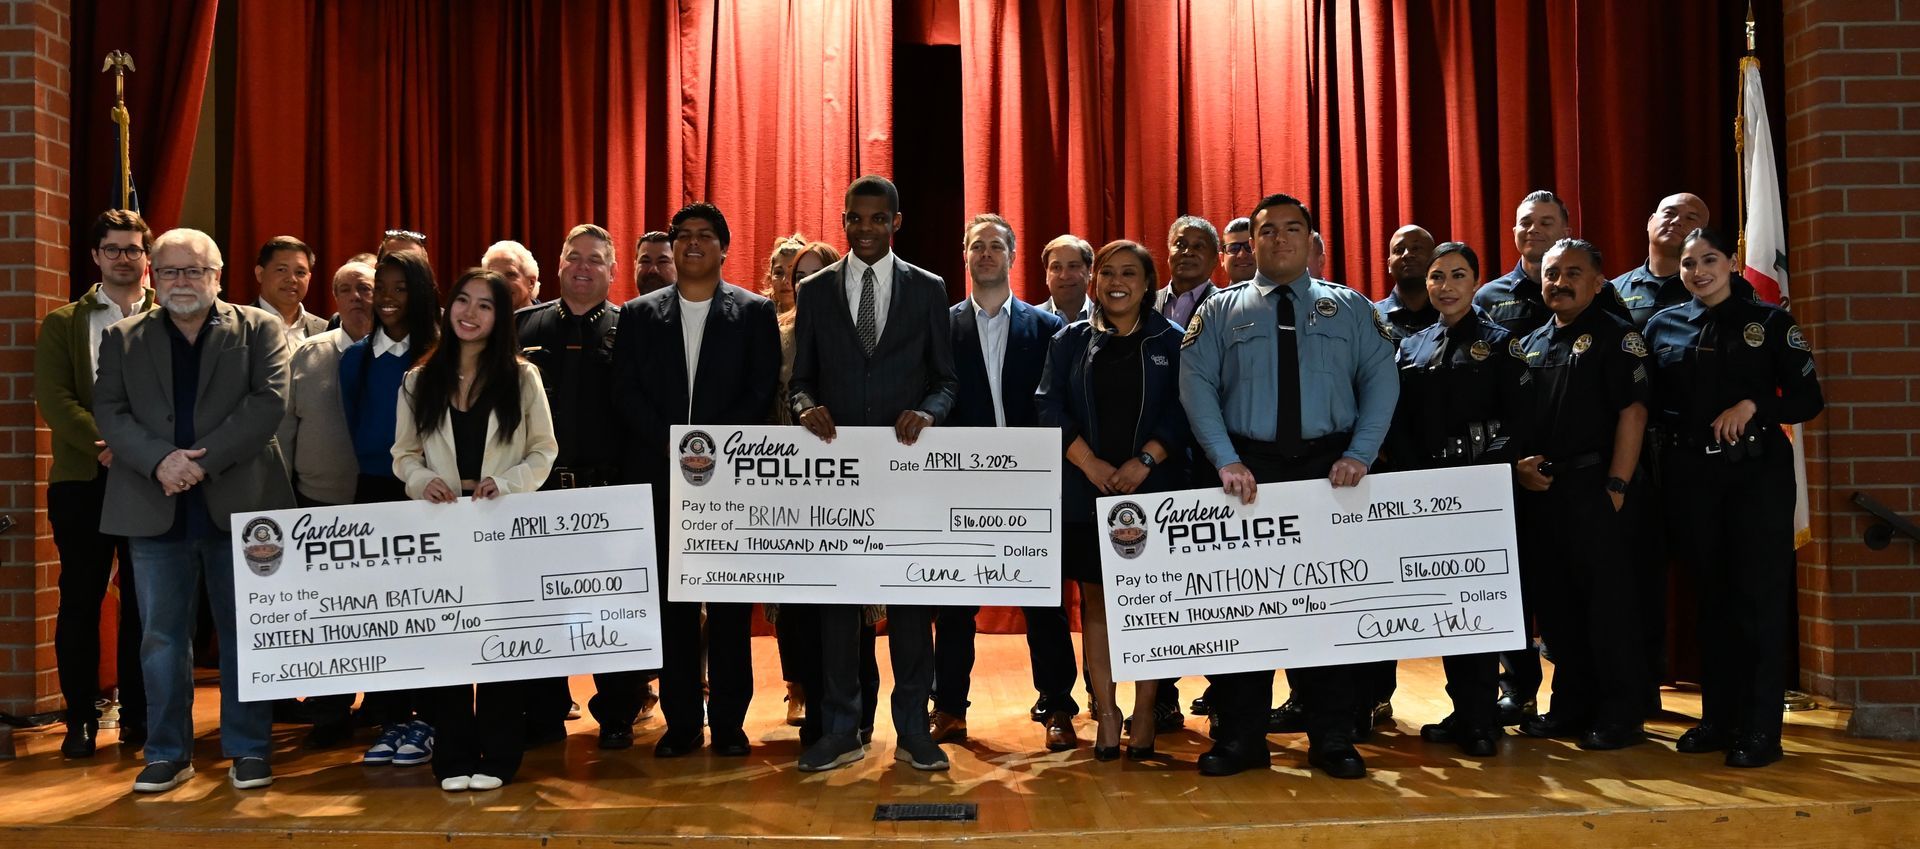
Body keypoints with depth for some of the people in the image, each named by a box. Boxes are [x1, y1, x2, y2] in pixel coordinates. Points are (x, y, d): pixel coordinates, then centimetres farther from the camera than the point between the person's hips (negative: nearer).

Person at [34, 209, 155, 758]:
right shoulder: (63, 324, 9)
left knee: (143, 603, 4)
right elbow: (53, 397, -3)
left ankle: (138, 717, 13)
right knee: (80, 600, 3)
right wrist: (104, 446, -17)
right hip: (83, 480, 1)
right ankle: (81, 720, 12)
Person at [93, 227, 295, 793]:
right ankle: (168, 754, 17)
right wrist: (159, 460, -15)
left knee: (243, 633, 5)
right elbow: (110, 411, 3)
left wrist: (203, 460, -16)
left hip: (237, 504, -2)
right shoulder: (124, 338, 12)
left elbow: (268, 402, -7)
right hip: (155, 508, 2)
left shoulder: (260, 329, 4)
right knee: (162, 636, 6)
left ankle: (248, 749, 14)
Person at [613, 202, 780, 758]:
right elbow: (626, 392, 3)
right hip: (661, 477, 2)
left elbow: (763, 392, -2)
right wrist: (672, 444, -11)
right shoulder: (639, 315, 11)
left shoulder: (754, 312, 6)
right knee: (672, 601, 4)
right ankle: (681, 721, 12)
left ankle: (728, 720, 10)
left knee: (730, 602, 1)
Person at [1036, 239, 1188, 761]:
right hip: (1086, 492, 1)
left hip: (1154, 490, -1)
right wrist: (1090, 463, -11)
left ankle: (1145, 713, 10)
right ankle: (1105, 713, 9)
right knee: (1094, 600, 3)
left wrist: (1145, 461, -13)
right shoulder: (1070, 341, 10)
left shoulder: (1172, 342, 6)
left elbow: (1184, 409, -2)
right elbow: (1050, 406, 1)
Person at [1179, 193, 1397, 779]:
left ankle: (1333, 739, 13)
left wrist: (1360, 453, -11)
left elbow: (1381, 380, 3)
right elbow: (1196, 385, -2)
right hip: (1250, 468, 0)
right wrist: (1227, 460, -13)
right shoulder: (1221, 311, 8)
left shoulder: (1350, 308, 11)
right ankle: (1240, 737, 11)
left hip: (1329, 468, 1)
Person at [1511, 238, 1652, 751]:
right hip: (1539, 492, 7)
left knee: (1610, 605, -3)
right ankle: (1572, 708, 22)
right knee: (1554, 606, 11)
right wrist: (1518, 465, 1)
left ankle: (1620, 715, 6)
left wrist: (1616, 486, -16)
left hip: (1595, 489, -7)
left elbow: (1633, 411, -10)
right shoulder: (1529, 345, 17)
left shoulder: (1615, 335, -2)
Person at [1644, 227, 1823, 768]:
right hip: (1692, 475, 3)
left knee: (1760, 596, -3)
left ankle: (1760, 728, 3)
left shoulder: (1769, 322, 1)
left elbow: (1808, 400, -2)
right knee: (1712, 594, 9)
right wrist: (1675, 433, -7)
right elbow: (1649, 401, 10)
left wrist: (1752, 405, -17)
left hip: (1757, 471, -3)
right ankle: (1718, 717, 18)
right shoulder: (1663, 326, 7)